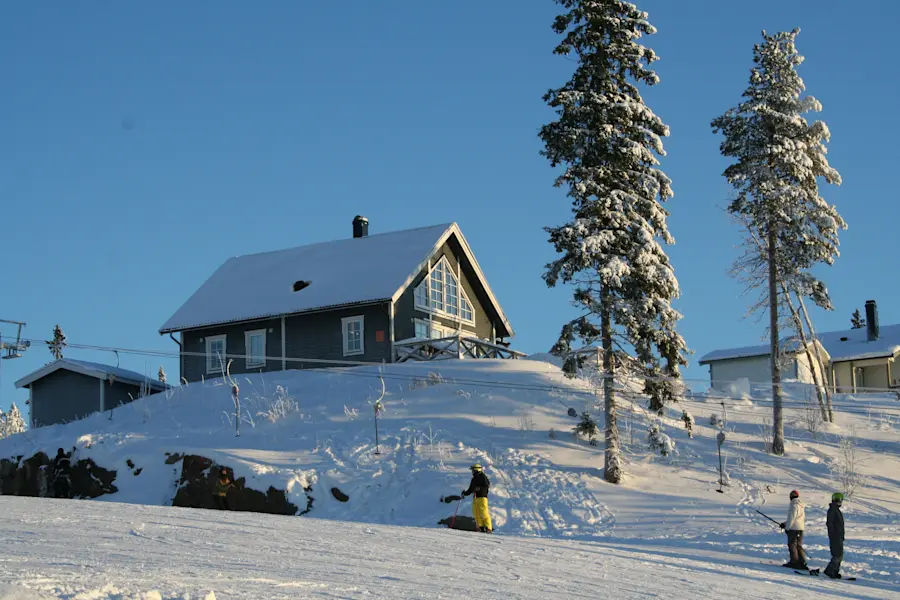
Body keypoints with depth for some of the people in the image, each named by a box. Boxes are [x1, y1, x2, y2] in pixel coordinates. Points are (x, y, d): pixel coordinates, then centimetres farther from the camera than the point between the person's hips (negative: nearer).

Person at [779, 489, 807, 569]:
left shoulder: (794, 506, -15)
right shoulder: (802, 506, 14)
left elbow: (791, 518, -17)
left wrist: (787, 527, -7)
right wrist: (785, 524, 22)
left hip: (793, 528, -9)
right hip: (801, 528, 9)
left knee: (792, 545, -3)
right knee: (799, 545, 12)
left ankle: (794, 561, -4)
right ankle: (802, 562, 10)